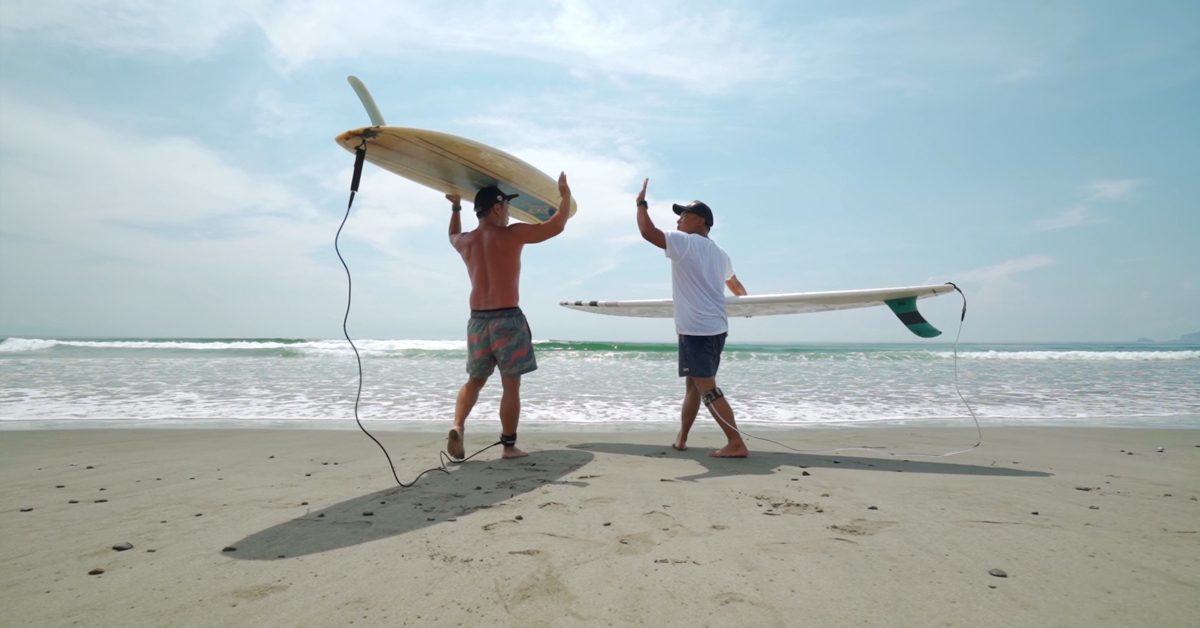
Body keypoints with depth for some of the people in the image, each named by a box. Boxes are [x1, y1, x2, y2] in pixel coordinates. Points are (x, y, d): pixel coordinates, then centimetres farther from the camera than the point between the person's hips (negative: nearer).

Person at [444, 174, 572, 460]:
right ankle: (509, 445, 8)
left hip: (477, 320, 6)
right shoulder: (512, 234, -8)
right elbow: (556, 225, -4)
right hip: (507, 319, -5)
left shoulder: (466, 241, 9)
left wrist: (455, 207, 44)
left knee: (475, 380, 19)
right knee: (511, 385, 3)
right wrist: (566, 195, 10)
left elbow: (453, 236, 35)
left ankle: (457, 427, -2)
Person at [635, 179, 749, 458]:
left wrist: (641, 203, 2)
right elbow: (737, 287, 33)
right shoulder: (719, 253, 20)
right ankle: (681, 438, 28)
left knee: (707, 389, -8)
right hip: (716, 328, 9)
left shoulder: (684, 242, -5)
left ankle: (736, 444, -10)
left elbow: (648, 231, -16)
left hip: (696, 329, -9)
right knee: (694, 384, 17)